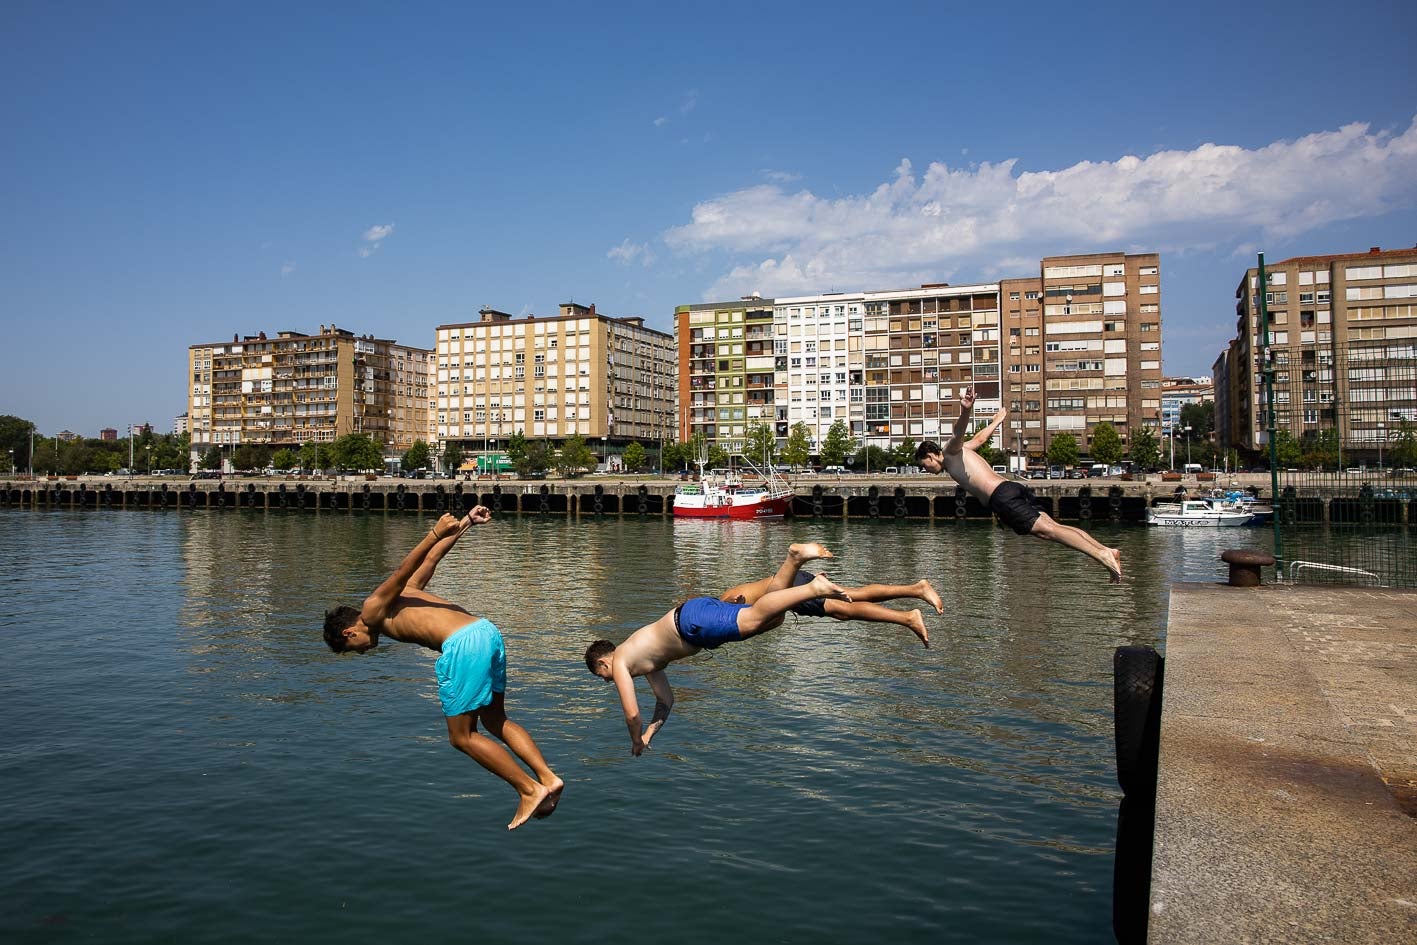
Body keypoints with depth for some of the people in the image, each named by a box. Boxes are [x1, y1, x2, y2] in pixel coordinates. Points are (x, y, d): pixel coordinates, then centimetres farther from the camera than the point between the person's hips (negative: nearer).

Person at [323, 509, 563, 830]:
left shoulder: (373, 609, 8)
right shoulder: (401, 594, 29)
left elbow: (403, 570, -9)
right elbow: (433, 557, 30)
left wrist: (435, 533, -24)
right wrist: (465, 522, 32)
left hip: (463, 644, -9)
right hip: (488, 630, 9)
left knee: (462, 737, 7)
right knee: (496, 721, 22)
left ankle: (530, 789, 7)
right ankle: (547, 777, 12)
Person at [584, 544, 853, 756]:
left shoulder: (620, 663, 9)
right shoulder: (643, 661, 33)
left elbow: (632, 713, 4)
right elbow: (666, 701, 39)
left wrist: (636, 744, 22)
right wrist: (648, 736, 41)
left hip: (692, 620, -8)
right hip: (698, 608, 8)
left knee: (755, 619, -26)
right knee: (773, 620, 3)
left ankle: (814, 588, -38)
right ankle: (796, 558, -8)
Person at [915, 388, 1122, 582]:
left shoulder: (951, 452, 6)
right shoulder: (961, 451, 31)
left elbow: (959, 433, -16)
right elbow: (980, 437, 48)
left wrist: (965, 412, -38)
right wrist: (996, 421, 68)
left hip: (1002, 497, -9)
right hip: (1013, 489, 9)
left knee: (1045, 529, -16)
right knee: (1050, 526, 0)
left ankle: (1102, 555, -23)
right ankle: (1105, 551, -9)